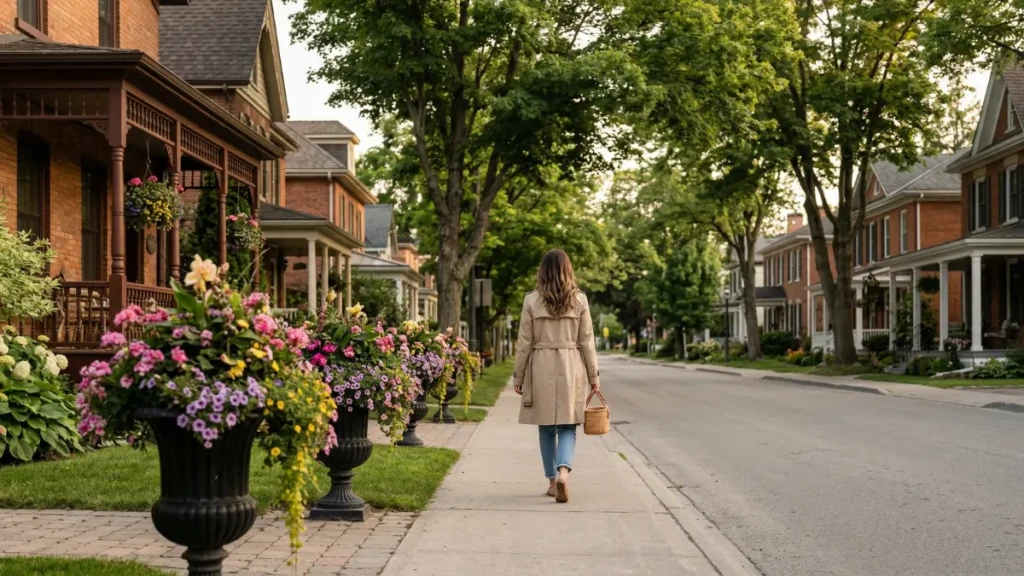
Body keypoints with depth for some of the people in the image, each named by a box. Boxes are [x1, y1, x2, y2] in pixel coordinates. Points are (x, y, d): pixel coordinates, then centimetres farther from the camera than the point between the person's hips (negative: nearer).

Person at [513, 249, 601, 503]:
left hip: (541, 368, 0)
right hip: (571, 367, 0)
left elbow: (524, 342, -1)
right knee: (567, 426, 5)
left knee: (547, 427, 11)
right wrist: (593, 375, 9)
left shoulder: (532, 300, -3)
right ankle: (563, 471, -18)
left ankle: (552, 481, 15)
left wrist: (518, 376, 7)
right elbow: (587, 341, 2)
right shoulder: (579, 300, -1)